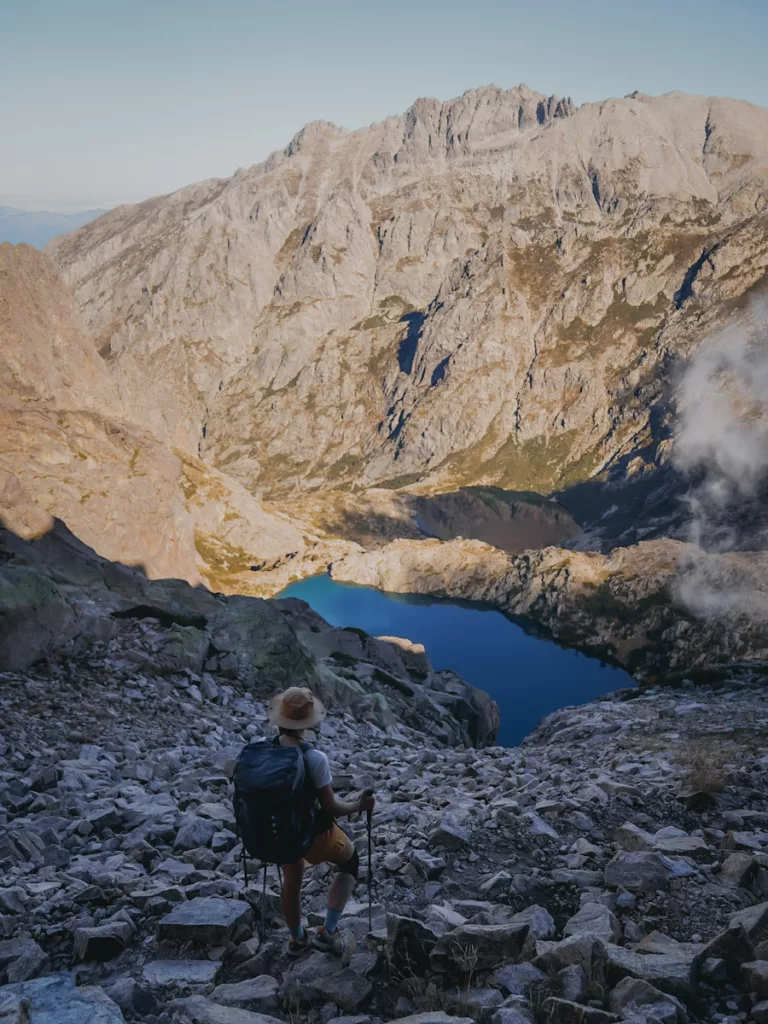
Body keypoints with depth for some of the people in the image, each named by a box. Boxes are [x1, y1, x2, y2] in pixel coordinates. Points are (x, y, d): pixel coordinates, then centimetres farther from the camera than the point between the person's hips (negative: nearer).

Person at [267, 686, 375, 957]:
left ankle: (297, 939, 54)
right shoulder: (314, 759, -30)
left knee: (291, 881, 31)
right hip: (315, 834, -4)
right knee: (350, 862, 26)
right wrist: (360, 805, -5)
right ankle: (328, 932, 26)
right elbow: (331, 808, -23)